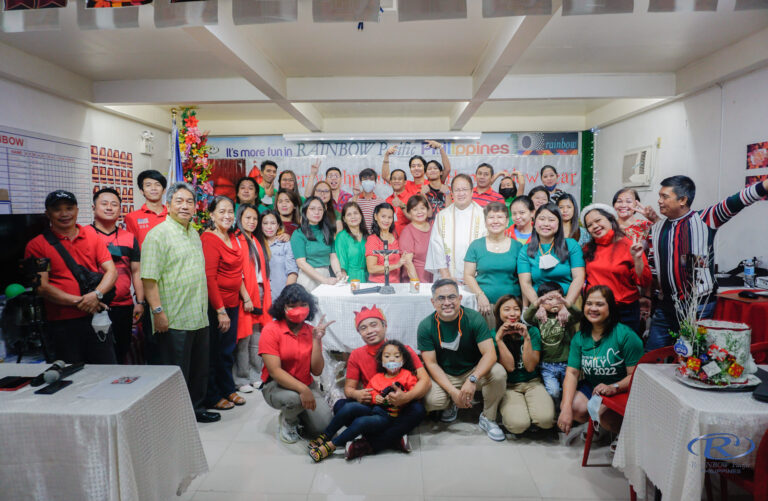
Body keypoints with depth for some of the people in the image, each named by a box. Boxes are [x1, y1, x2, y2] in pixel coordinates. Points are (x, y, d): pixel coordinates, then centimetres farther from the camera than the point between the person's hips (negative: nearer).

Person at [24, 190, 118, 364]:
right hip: (62, 323, -2)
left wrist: (96, 294, -14)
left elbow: (111, 270, 3)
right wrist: (78, 301, -15)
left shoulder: (91, 234, 9)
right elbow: (42, 287, -5)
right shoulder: (37, 245, 2)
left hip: (97, 316, 2)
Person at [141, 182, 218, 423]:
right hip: (174, 320, -8)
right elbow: (149, 278, -17)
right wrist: (157, 311, -22)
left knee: (199, 369, 18)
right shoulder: (158, 234, -10)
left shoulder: (194, 234, 15)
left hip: (199, 317, 8)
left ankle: (197, 409, 33)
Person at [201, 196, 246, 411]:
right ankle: (212, 397, 20)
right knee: (213, 352, 6)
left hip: (232, 303, 8)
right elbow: (209, 278, -19)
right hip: (215, 305, -8)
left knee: (228, 351, 18)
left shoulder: (232, 236, 11)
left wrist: (246, 297, 18)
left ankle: (228, 389, 33)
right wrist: (221, 311, -19)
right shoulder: (209, 239, -15)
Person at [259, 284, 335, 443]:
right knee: (294, 398, -38)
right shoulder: (271, 330, -12)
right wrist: (302, 389, -31)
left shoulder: (311, 331, 0)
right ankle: (287, 421, 0)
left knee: (322, 425, -16)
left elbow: (317, 371, -5)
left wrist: (317, 339, -14)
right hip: (276, 386, -4)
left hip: (307, 385, 4)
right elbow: (274, 371, -20)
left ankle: (299, 415, 19)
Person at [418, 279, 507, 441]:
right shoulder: (426, 326, -13)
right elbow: (431, 364, -13)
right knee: (432, 401, -30)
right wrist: (453, 391, -26)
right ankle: (451, 405, 10)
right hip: (443, 376, 0)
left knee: (498, 372, -29)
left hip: (473, 371, 0)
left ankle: (488, 419, -3)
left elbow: (490, 354, -22)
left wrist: (472, 380, -39)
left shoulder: (474, 318, -15)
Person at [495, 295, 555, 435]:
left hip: (532, 383, 1)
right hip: (509, 386, -1)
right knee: (517, 425, -28)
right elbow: (509, 367, -12)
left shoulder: (532, 331, 0)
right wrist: (499, 339, -19)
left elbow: (530, 367, -7)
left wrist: (526, 338, -17)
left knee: (546, 419, -28)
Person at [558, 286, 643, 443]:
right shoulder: (579, 337, 0)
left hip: (620, 391, -5)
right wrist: (566, 407, -19)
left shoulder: (626, 335, -15)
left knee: (601, 412, -32)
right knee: (570, 407, -21)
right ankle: (597, 425, 14)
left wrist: (613, 387, -35)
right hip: (590, 387, 5)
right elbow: (572, 372, -7)